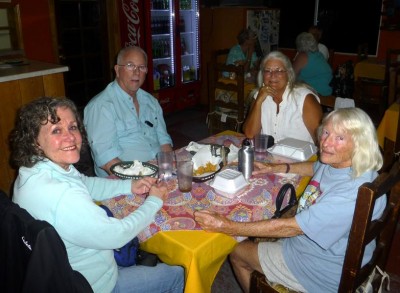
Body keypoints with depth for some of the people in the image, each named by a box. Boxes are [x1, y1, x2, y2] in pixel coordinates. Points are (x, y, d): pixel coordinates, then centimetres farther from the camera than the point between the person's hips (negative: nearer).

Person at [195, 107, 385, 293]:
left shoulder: (354, 193, -35)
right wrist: (274, 168, 7)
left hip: (322, 272, -8)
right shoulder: (337, 160, -9)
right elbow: (316, 167, 17)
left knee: (237, 252, 6)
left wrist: (228, 227, -35)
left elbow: (291, 227, -35)